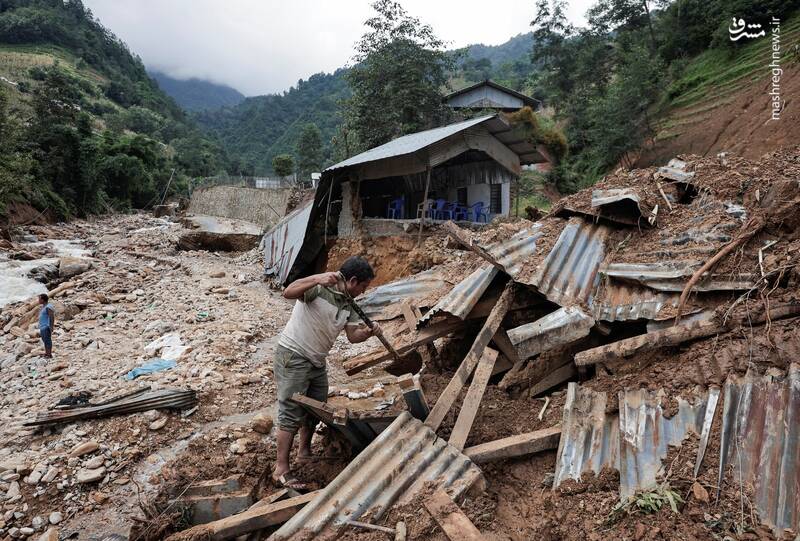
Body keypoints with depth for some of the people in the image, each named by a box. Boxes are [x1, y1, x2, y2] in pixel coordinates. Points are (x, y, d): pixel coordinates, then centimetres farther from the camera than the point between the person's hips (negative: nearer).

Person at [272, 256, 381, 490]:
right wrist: (316, 279, -49)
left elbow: (353, 335, 3)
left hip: (317, 362, 9)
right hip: (293, 357, -8)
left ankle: (304, 451, 39)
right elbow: (288, 293, -36)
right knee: (292, 414, -5)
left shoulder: (349, 305, 6)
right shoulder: (319, 287, -20)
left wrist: (368, 333, -17)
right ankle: (281, 470, 5)